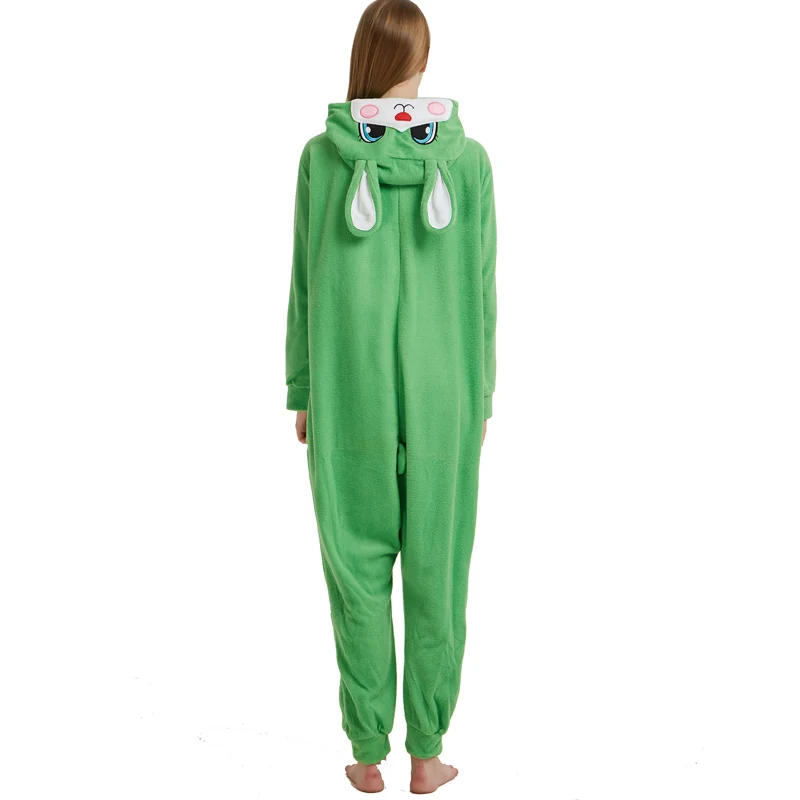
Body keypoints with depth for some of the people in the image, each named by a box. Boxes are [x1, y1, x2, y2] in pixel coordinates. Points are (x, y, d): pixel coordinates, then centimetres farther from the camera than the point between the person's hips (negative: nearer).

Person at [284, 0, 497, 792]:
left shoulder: (322, 156, -6)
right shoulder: (467, 158, -5)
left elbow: (307, 286, -3)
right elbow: (478, 293, -3)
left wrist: (301, 394, 7)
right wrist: (481, 400, 7)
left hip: (349, 397, 0)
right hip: (437, 398, 0)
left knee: (357, 575, 11)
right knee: (435, 576, 11)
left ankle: (367, 754, 19)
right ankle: (425, 753, 20)